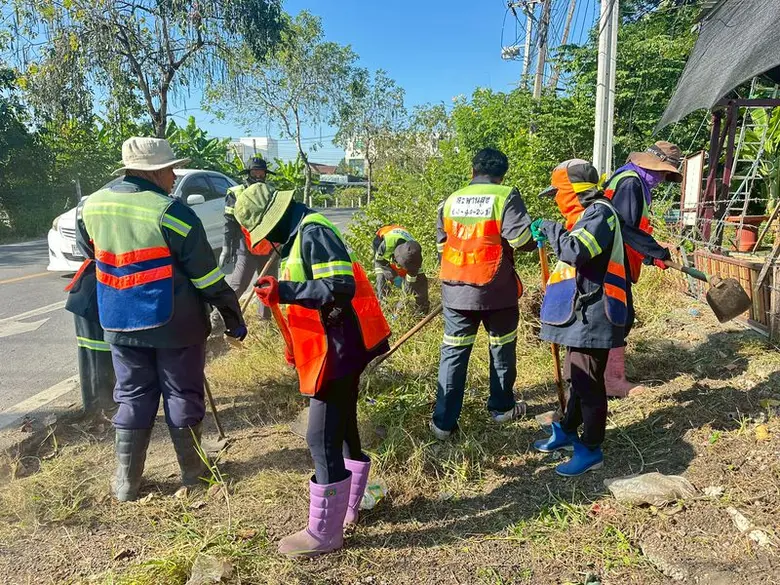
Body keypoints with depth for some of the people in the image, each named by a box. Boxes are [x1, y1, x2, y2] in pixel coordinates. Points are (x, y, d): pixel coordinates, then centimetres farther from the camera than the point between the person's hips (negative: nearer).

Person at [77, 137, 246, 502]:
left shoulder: (92, 205, 1)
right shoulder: (171, 213, -18)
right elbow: (208, 276, -15)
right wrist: (233, 317, -6)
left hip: (119, 323, 5)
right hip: (175, 325, -5)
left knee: (132, 399, 16)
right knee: (182, 398, 11)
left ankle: (126, 482, 24)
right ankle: (193, 471, 25)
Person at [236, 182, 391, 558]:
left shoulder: (313, 232, -16)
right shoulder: (300, 235, 16)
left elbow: (341, 288, -26)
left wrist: (283, 291, -26)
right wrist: (296, 346, 20)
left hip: (338, 351, -11)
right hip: (337, 349, 11)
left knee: (322, 439, -4)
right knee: (342, 429, 19)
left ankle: (324, 533, 10)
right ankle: (347, 507, 35)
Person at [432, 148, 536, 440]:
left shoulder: (451, 200, 7)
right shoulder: (506, 196, -7)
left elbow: (441, 242, 14)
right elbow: (523, 239, -14)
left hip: (455, 290, 3)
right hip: (496, 290, -3)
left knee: (453, 351, 9)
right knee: (502, 348, 18)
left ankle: (443, 421, 10)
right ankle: (502, 407, 34)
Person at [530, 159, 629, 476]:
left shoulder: (601, 212, -14)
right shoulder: (588, 214, 17)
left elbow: (576, 251, -29)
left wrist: (550, 228, -15)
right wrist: (549, 236, 11)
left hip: (592, 315, -10)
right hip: (581, 312, 10)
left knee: (587, 381, -2)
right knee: (577, 376, 20)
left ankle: (591, 450, 10)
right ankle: (568, 431, 35)